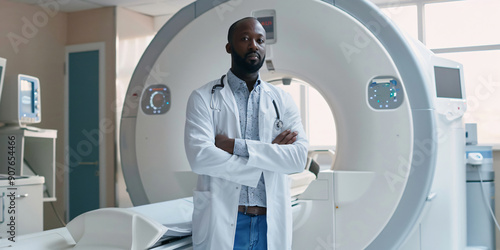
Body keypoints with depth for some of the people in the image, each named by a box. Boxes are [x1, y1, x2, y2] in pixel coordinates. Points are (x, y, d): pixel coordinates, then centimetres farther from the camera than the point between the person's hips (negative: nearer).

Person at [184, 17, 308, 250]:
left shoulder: (282, 100, 7)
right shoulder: (204, 97, -1)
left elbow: (299, 157, -7)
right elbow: (200, 157, -16)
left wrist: (237, 146, -16)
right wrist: (269, 152, -12)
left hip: (272, 223, 3)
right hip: (221, 222, -2)